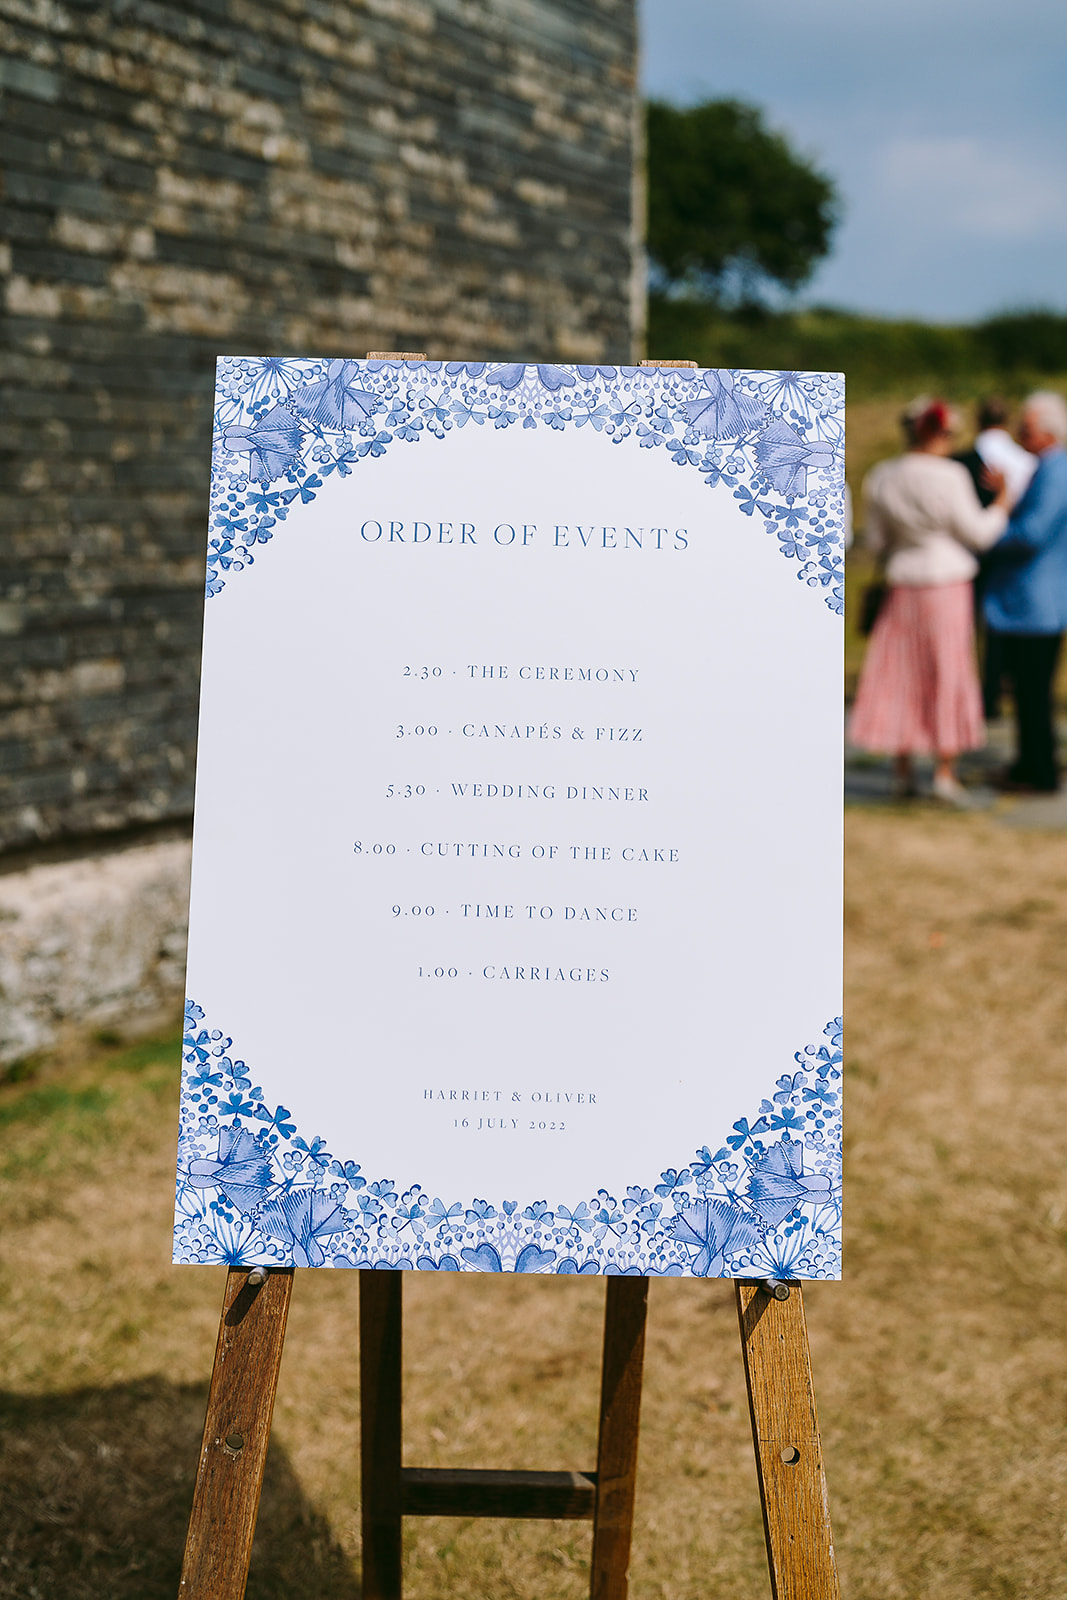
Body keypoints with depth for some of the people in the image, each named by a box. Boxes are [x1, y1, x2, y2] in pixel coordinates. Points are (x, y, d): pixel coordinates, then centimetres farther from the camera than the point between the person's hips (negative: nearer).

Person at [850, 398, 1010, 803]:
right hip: (947, 585, -4)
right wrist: (1003, 498, 5)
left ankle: (902, 771, 13)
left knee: (900, 675, 11)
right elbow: (977, 533, -8)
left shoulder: (881, 478, 0)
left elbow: (877, 543, 5)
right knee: (947, 675, 4)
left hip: (902, 586, 4)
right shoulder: (950, 477, -15)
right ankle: (945, 772, 3)